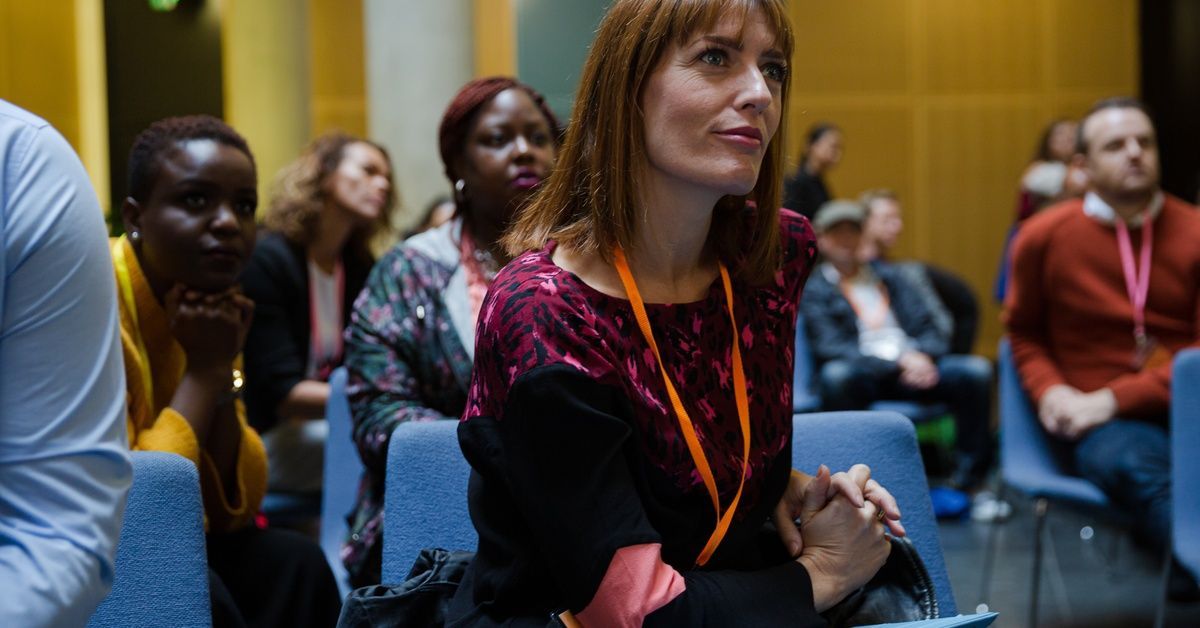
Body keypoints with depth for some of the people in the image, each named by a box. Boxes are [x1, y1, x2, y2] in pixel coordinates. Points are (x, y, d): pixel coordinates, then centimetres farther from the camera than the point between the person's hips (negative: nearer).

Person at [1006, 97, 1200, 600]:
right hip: (1100, 425, -1)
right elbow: (1024, 332, 22)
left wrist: (1112, 398, -10)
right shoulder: (1043, 237, 9)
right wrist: (1050, 390, 0)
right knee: (1138, 465, -36)